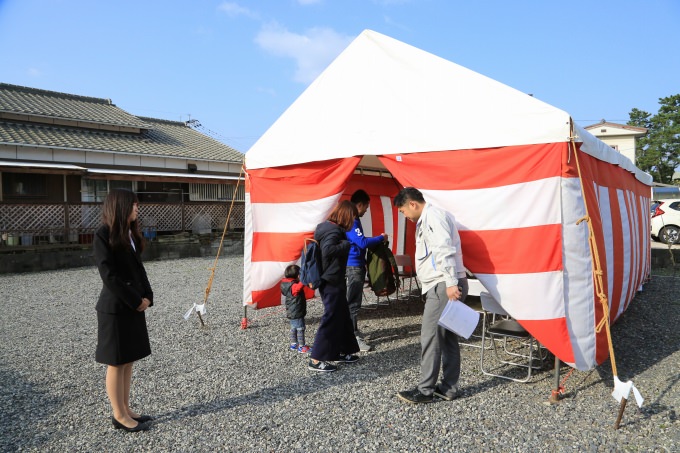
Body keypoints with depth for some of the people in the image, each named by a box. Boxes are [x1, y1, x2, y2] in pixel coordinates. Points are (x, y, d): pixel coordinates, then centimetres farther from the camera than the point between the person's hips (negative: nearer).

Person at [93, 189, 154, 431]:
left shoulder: (130, 233, 10)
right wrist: (136, 301, -14)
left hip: (134, 306, 8)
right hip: (115, 308, -8)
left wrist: (147, 297, 1)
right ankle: (119, 416, 15)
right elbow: (109, 276, -18)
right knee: (117, 362, 3)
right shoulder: (103, 236, -13)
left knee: (128, 360, 13)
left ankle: (126, 409, 24)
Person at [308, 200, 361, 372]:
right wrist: (345, 244, -23)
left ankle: (339, 351, 30)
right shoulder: (334, 231, -19)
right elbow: (327, 250, -36)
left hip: (330, 280, 10)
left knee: (342, 315, 19)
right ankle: (316, 360, 2)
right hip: (332, 281, -10)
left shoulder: (329, 227, 11)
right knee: (331, 318, -4)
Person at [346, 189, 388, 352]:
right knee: (353, 303, -6)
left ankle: (352, 332, 27)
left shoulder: (353, 220, 14)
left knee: (353, 301, 17)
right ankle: (353, 336, -1)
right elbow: (362, 242, -26)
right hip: (354, 266, -11)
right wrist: (381, 238, -13)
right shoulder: (350, 221, -19)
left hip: (356, 265, 11)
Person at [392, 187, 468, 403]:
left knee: (430, 337, -7)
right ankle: (448, 388, 18)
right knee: (448, 337, 11)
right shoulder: (428, 219, 23)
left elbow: (444, 250, -22)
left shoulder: (432, 216, -10)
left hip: (443, 286, -11)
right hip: (443, 286, 11)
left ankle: (425, 390, -1)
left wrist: (450, 283, -26)